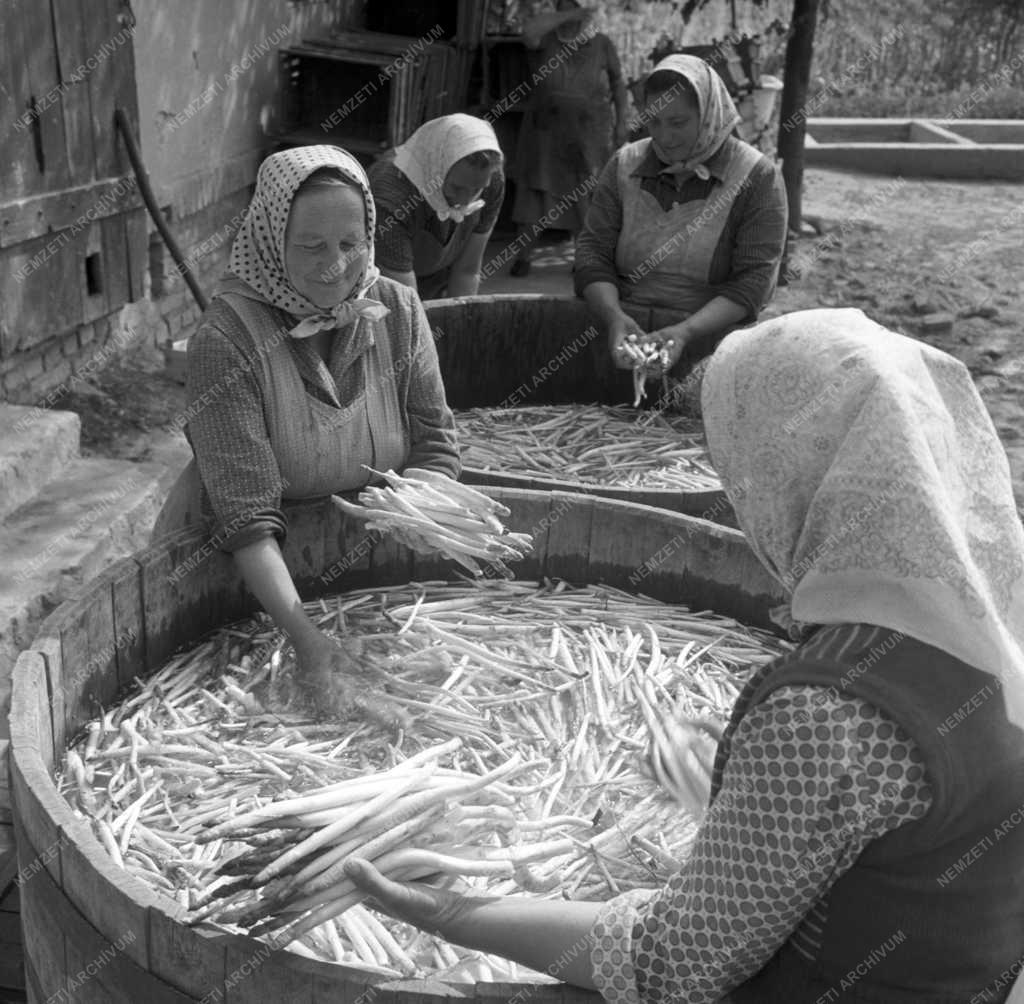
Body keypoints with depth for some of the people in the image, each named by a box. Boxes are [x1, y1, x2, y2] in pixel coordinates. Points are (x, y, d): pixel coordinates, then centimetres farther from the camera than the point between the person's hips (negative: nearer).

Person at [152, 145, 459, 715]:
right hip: (237, 566, -3)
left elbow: (437, 447, -3)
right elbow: (246, 516, -25)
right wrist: (306, 638, -35)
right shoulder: (226, 340, -22)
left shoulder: (398, 311, -7)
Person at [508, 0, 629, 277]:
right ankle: (521, 255, 3)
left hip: (590, 135, 1)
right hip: (546, 131, 0)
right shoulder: (545, 39, 2)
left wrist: (622, 120, 6)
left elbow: (617, 84, 11)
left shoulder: (601, 44, 5)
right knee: (534, 191, -2)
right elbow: (528, 31, -21)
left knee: (585, 195, 3)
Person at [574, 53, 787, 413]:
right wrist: (614, 317, -14)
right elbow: (592, 253, 6)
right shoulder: (625, 166, 12)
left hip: (706, 357, -2)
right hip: (621, 350, 3)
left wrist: (685, 332, -21)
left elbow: (754, 281, -6)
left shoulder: (757, 178, 1)